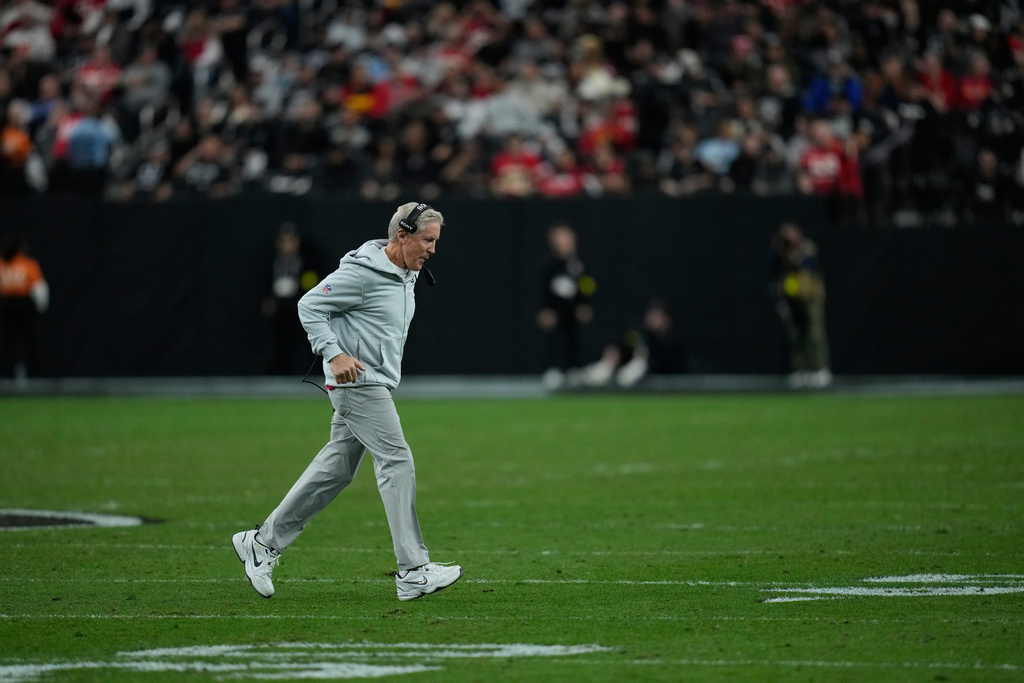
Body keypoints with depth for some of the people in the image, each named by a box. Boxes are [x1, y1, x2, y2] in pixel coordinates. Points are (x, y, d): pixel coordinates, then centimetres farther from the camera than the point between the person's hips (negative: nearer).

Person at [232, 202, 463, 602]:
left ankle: (263, 543, 20)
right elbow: (310, 306, -15)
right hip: (357, 382, -10)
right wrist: (335, 354, -24)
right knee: (397, 462, -13)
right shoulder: (362, 271, -16)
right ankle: (413, 572, -15)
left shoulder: (406, 274, 13)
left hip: (377, 383, 10)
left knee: (335, 470, 11)